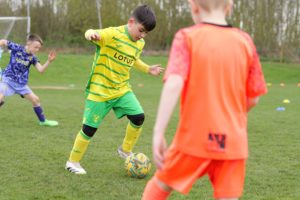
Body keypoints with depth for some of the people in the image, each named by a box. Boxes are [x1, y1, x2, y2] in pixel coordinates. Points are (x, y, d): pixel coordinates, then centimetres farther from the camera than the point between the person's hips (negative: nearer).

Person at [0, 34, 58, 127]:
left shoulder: (32, 57, -3)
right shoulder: (17, 48, -14)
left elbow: (41, 69, -11)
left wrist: (49, 61, -24)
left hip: (21, 83, 5)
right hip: (8, 79, -5)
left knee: (35, 99, 7)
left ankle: (43, 120, 25)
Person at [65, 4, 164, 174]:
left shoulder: (139, 43, 4)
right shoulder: (113, 34, -19)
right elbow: (94, 34, -36)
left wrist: (148, 69, 16)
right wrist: (91, 34, -58)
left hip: (122, 89, 6)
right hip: (100, 91, -6)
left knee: (139, 117, -8)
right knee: (90, 128, -2)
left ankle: (126, 151, 17)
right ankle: (73, 162, 18)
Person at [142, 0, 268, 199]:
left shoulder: (187, 37, -5)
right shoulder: (245, 41, 3)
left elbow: (173, 85, -19)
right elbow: (253, 98, 5)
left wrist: (158, 133, -20)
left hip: (194, 138, -2)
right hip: (233, 141, 2)